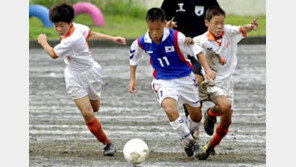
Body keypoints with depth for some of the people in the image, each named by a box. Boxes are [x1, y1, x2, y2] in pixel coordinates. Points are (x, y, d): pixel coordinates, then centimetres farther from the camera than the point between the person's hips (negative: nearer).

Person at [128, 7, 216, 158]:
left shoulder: (177, 37, -21)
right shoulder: (142, 42, -12)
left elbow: (197, 51, -10)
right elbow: (133, 57, 11)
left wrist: (207, 69, -20)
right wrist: (132, 79, 9)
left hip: (184, 77, 0)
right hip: (163, 81, 0)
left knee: (196, 116, 10)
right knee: (170, 109, -29)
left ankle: (190, 134, 45)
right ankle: (189, 142, -12)